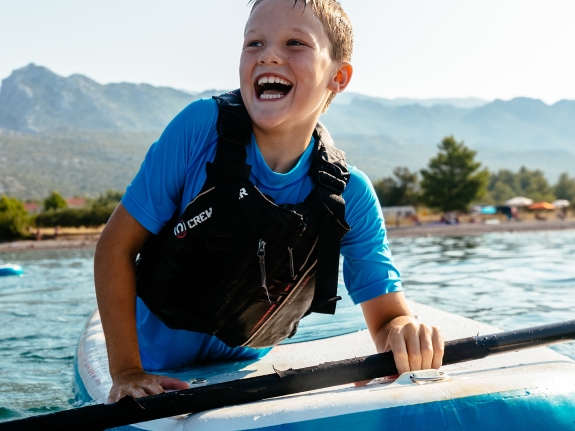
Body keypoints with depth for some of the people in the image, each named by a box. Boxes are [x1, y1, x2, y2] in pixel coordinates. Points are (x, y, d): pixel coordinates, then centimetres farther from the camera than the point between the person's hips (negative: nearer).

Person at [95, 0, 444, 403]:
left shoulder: (349, 196, -16)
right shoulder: (202, 128, -22)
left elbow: (388, 318, -12)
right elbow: (117, 246, -15)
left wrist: (406, 333, -36)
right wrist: (126, 372, -18)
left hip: (247, 373, 3)